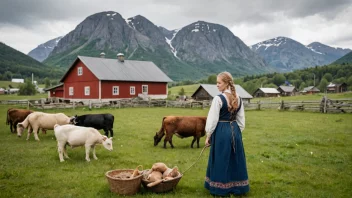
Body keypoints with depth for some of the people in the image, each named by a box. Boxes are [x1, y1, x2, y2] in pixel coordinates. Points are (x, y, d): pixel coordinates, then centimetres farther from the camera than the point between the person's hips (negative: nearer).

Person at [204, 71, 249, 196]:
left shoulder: (218, 99, -15)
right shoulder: (238, 99, 5)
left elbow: (213, 119, -13)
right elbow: (241, 120, 10)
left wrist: (208, 136, -5)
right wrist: (237, 132, 18)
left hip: (221, 132, -6)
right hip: (235, 131, 6)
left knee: (221, 161, 5)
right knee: (235, 160, 15)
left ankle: (221, 188, 14)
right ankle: (237, 187, 26)